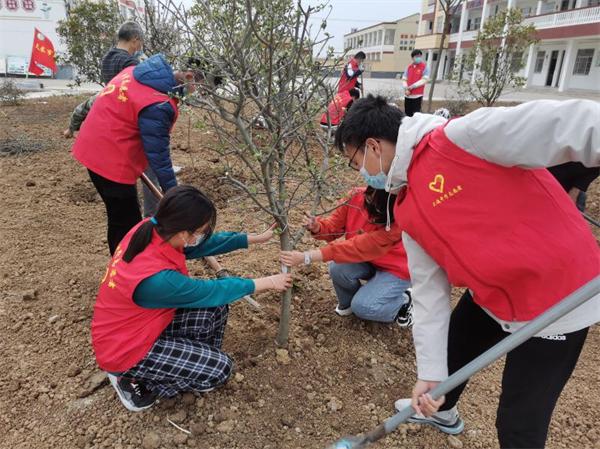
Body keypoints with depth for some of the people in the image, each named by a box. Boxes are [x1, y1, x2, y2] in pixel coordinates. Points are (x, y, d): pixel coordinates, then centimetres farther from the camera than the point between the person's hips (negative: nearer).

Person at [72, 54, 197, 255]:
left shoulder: (137, 71, 6)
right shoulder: (158, 106, -24)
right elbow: (158, 155, -22)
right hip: (111, 161, -10)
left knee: (120, 220, 19)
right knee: (127, 225, -1)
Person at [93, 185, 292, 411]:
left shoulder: (153, 230, -17)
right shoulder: (157, 279, -37)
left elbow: (205, 244, -2)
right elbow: (213, 291, -22)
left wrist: (256, 238, 0)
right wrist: (268, 282, -9)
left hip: (142, 322, 8)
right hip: (125, 350, -8)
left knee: (216, 309, -3)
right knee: (220, 369, -7)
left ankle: (198, 358, 18)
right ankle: (133, 379, 6)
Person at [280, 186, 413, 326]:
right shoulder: (356, 197, -21)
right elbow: (333, 227, -10)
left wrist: (307, 257, -43)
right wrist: (317, 227, -36)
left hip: (396, 269, -5)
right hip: (368, 260, 5)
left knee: (362, 307, -21)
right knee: (337, 268, -24)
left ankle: (403, 302, 8)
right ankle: (347, 302, 8)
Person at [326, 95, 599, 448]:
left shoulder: (461, 138, -23)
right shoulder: (407, 211, 1)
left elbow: (558, 123, -30)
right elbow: (429, 289, 1)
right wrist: (430, 372, -2)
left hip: (557, 298, -8)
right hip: (491, 295, 8)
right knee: (448, 350, 28)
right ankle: (443, 412, 61)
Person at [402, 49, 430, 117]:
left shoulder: (425, 67, -1)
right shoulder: (409, 67, 12)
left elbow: (424, 80, -9)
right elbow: (404, 79, 10)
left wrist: (412, 87, -12)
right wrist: (406, 89, -8)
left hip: (417, 95, -5)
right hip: (408, 96, 5)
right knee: (407, 114, 9)